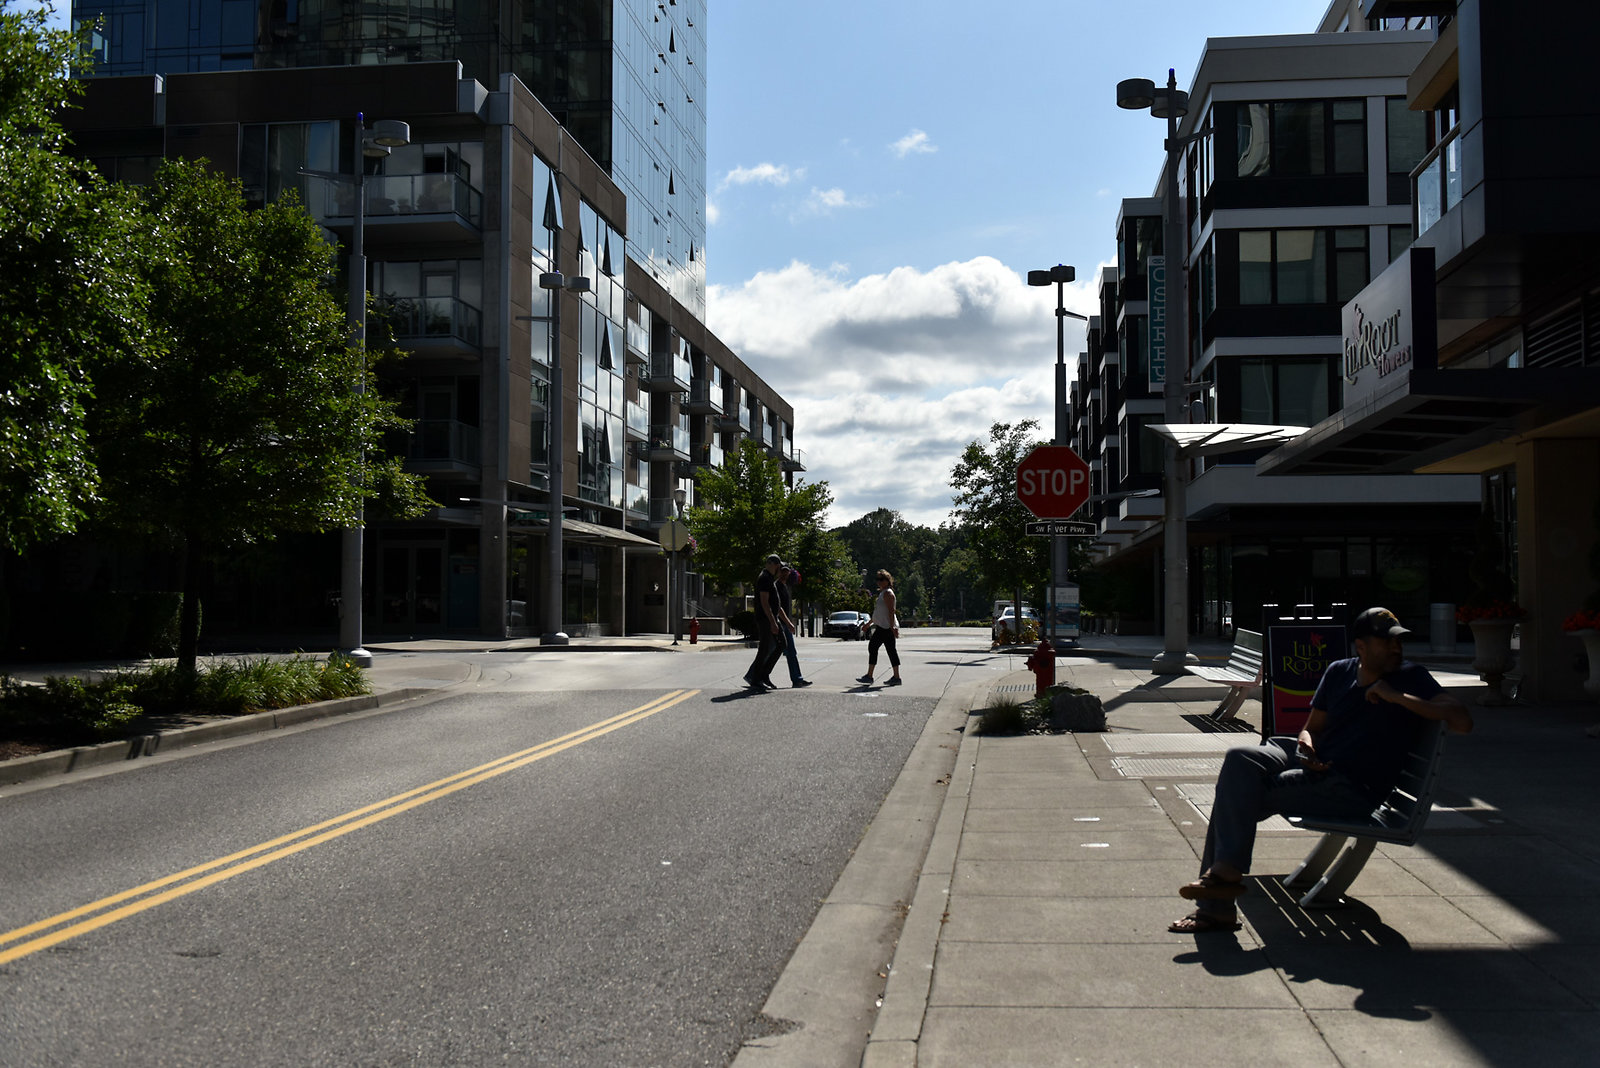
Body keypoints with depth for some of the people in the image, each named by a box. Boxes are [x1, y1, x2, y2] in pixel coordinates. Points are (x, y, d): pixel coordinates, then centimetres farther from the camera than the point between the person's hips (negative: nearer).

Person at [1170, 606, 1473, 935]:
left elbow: (1463, 722, -13)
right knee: (1240, 760, -22)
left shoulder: (1411, 678, -1)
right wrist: (1306, 744, -7)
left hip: (1354, 789, -6)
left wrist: (1398, 697, -18)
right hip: (1315, 763, 6)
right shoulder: (1339, 672, 13)